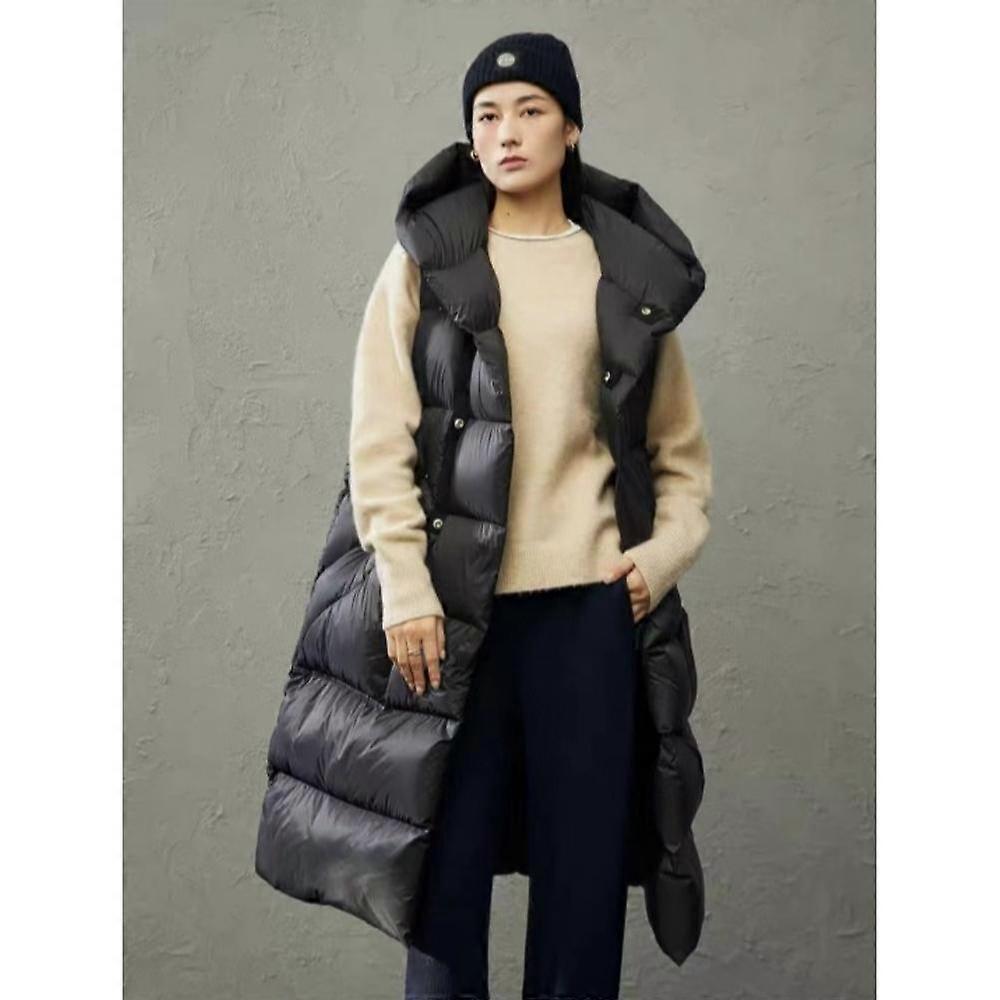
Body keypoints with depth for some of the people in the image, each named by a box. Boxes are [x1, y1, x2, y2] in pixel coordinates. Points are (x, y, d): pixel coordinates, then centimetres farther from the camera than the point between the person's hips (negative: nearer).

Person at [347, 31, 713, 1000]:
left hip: (586, 599, 1)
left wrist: (667, 549, 1)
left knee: (584, 850, 4)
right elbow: (380, 440, -2)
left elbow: (679, 443, 16)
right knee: (450, 845, 2)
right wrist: (407, 590, -10)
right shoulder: (425, 262, 5)